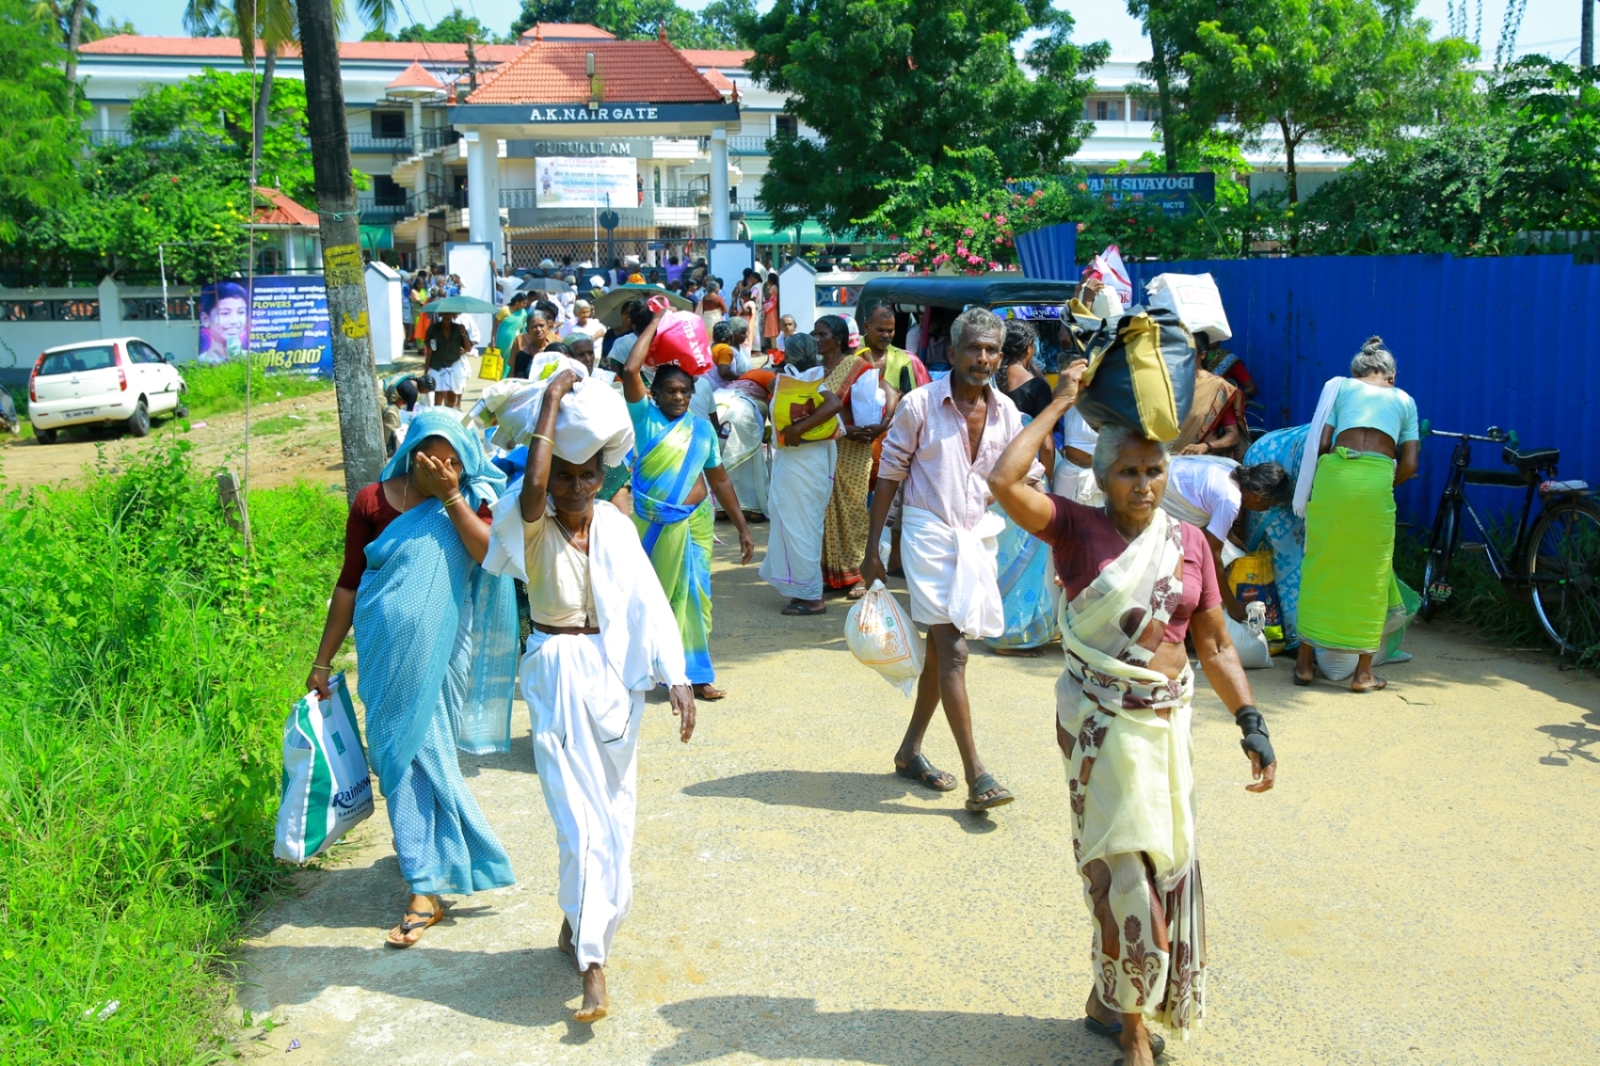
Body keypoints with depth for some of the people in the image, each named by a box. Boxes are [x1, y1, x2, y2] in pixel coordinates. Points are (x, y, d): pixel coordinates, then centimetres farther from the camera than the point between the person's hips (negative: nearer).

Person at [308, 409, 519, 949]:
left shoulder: (472, 500, -1)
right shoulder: (374, 502, -2)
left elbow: (492, 553, -19)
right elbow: (349, 583, 4)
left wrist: (452, 497, -22)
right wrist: (322, 661, 6)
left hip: (442, 653, 0)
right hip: (389, 652, 1)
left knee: (423, 750, 3)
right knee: (405, 752, 5)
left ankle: (427, 888, 9)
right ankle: (429, 884, 23)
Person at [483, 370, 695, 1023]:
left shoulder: (615, 526, 0)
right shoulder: (532, 525, -9)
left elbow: (649, 602, -3)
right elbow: (532, 486, -33)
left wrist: (676, 678, -11)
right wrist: (551, 402, -26)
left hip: (614, 670, 4)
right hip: (557, 673, -4)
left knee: (614, 809, 11)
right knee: (581, 815, -7)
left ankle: (579, 924, 32)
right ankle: (593, 962, 0)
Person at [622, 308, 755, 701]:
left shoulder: (702, 428, 8)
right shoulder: (645, 417, -2)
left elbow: (719, 480, 11)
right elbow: (630, 370, -16)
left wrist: (742, 527, 9)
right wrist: (656, 322, -7)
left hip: (695, 523, 3)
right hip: (654, 524, -3)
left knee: (692, 594, 5)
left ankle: (695, 674, 13)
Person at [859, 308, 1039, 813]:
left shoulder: (1007, 412, 4)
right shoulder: (919, 405, -8)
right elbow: (889, 475, -3)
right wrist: (872, 551, -4)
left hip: (979, 538, 5)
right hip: (930, 536, -5)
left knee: (940, 648, 13)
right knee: (953, 650, -11)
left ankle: (910, 750, 28)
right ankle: (976, 775, -11)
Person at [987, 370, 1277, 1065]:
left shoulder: (1188, 542, 4)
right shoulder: (1078, 529, -8)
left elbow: (1215, 647, 8)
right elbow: (1004, 481, -25)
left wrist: (1252, 725, 1)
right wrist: (1060, 402, -16)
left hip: (1168, 720, 5)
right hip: (1101, 721, -5)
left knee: (1166, 864, 13)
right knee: (1123, 866, -1)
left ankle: (1112, 1001, 34)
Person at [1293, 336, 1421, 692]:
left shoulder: (1340, 385, 20)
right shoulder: (1404, 399, 22)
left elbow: (1322, 443, 9)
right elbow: (1410, 464, 12)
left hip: (1334, 473, 0)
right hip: (1378, 479, 0)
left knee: (1318, 568, 10)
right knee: (1370, 575, 8)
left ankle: (1305, 663, 16)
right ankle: (1363, 673, 13)